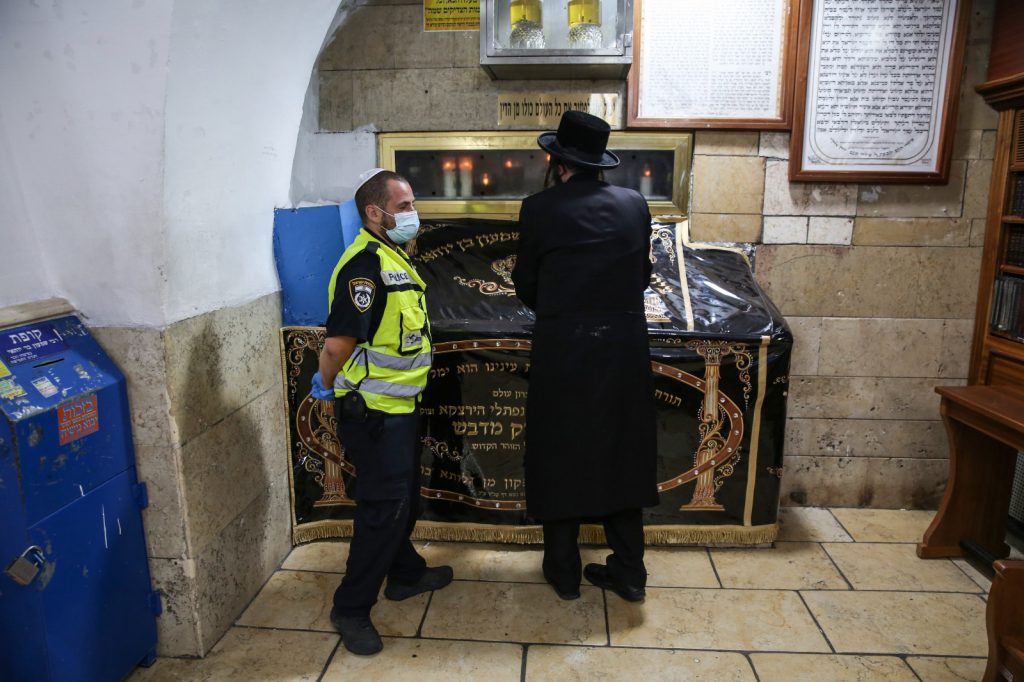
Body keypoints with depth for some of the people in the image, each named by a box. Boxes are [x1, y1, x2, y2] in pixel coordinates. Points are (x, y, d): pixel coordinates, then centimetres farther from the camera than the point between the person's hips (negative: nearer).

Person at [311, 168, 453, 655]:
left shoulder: (394, 257, 11)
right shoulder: (366, 263, -21)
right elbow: (339, 342, -28)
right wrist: (328, 386, -10)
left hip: (399, 406, 10)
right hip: (373, 411, -9)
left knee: (404, 498, 22)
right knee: (383, 508, 1)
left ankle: (406, 573, 42)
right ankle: (351, 609, 18)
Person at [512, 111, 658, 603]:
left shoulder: (540, 208, -5)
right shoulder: (634, 204, 5)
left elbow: (526, 284, 4)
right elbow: (642, 275, 11)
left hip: (561, 347, -3)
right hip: (624, 346, 3)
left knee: (559, 456, 11)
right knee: (620, 454, 14)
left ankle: (564, 572, 25)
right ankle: (628, 572, 24)